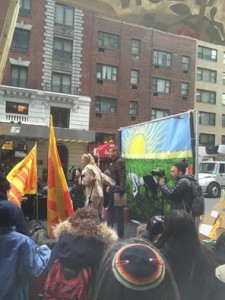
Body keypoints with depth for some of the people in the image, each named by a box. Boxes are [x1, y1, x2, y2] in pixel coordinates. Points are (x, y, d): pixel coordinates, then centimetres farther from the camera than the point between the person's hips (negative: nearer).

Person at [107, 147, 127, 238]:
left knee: (119, 211, -2)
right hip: (113, 189, 10)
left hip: (117, 189, -10)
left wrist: (121, 190, -28)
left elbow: (122, 177, -22)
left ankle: (120, 233, 7)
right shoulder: (114, 162, 15)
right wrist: (109, 186, 15)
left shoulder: (120, 161, -14)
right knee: (111, 209, 17)